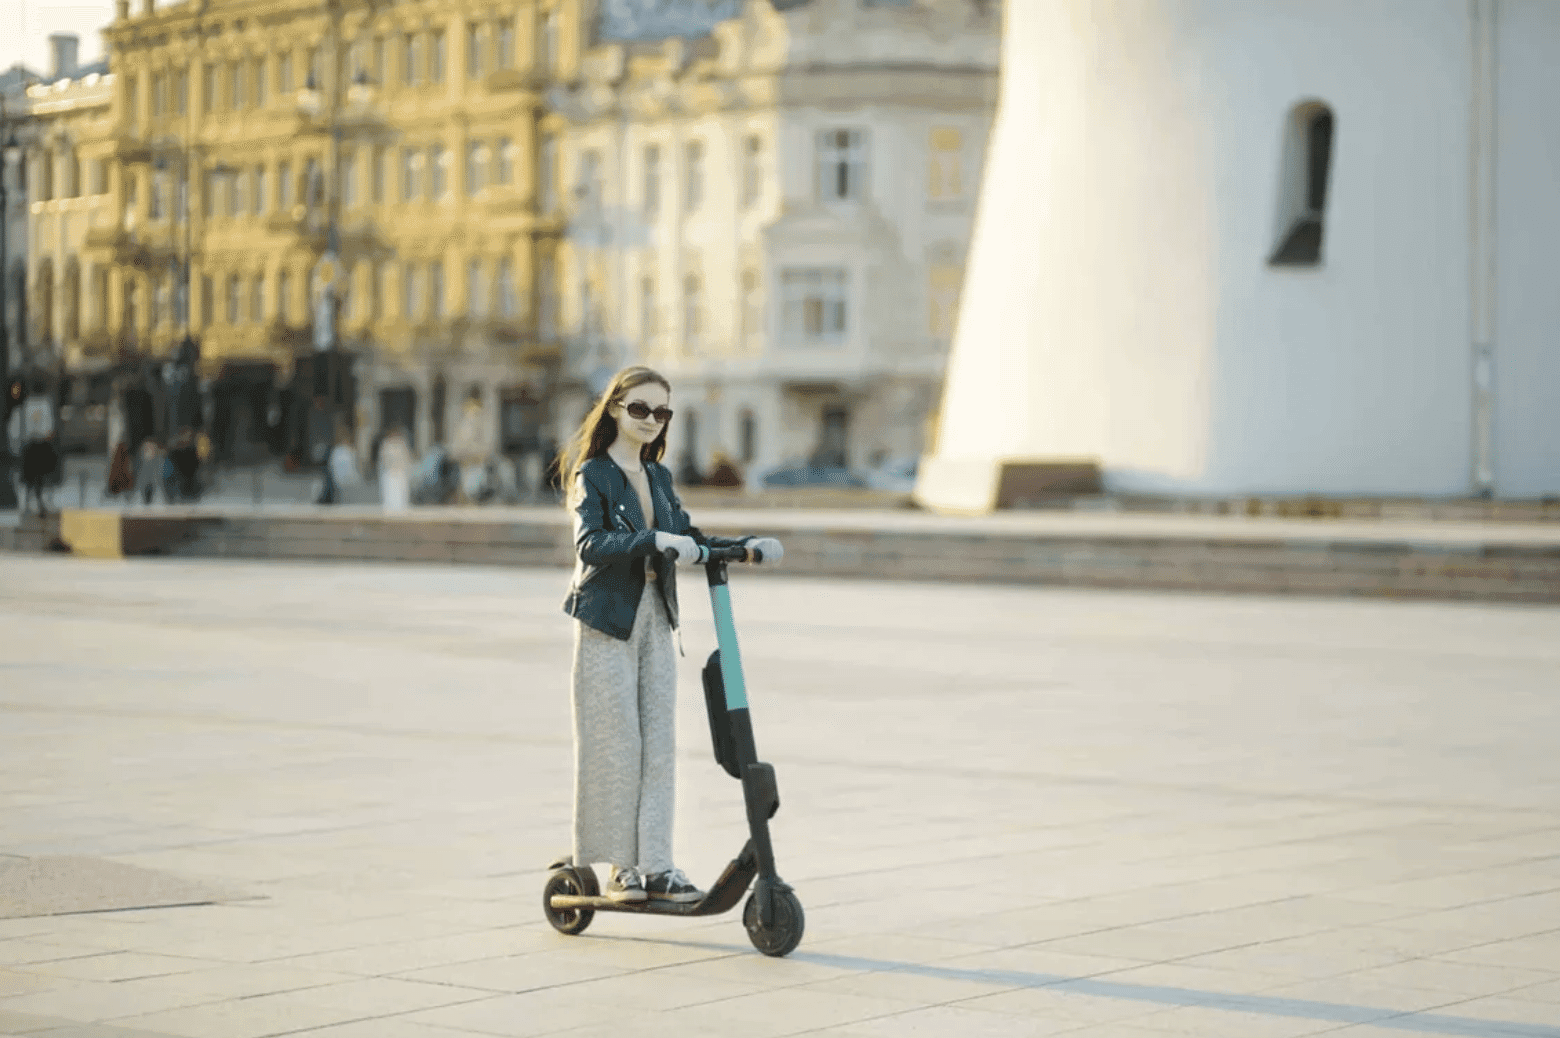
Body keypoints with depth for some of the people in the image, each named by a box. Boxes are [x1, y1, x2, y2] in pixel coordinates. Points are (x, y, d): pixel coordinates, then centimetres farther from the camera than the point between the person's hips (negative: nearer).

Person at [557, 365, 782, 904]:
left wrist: (747, 546, 4)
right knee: (617, 744, -4)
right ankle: (621, 866, 6)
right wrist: (655, 541, -35)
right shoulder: (593, 475, -7)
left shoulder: (658, 477, 14)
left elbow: (687, 539, 19)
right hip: (608, 622, -6)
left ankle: (657, 865, 4)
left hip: (655, 620, 6)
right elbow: (591, 544, -22)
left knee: (658, 745, 2)